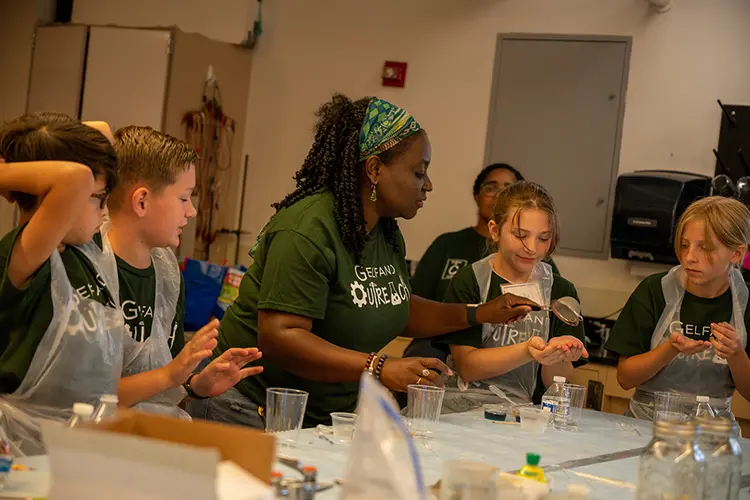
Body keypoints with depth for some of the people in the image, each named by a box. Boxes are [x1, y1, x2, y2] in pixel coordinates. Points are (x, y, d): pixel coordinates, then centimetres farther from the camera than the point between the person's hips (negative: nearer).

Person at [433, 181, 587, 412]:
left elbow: (556, 383, 7)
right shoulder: (468, 282, -1)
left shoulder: (561, 291, 6)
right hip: (463, 408, -2)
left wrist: (558, 354, -16)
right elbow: (466, 367, -6)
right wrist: (527, 351, -20)